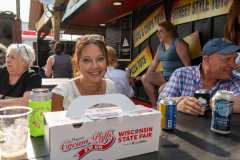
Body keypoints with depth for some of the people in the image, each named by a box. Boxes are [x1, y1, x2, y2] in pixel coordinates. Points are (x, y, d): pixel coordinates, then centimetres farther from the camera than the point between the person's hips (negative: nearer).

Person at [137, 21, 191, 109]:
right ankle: (155, 107, -4)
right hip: (165, 75, 8)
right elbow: (154, 63, 17)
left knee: (162, 90, -29)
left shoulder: (179, 43, -10)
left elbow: (187, 64, -17)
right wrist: (146, 76, 13)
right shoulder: (161, 45, 14)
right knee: (145, 78, -6)